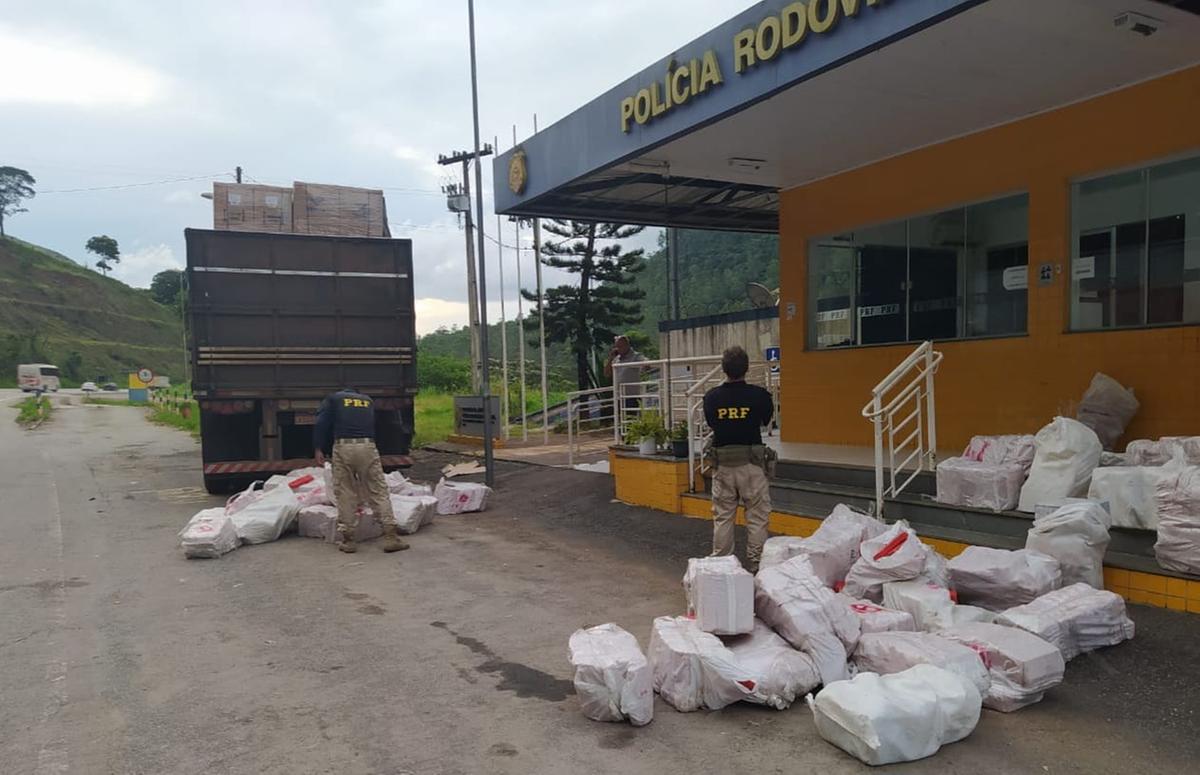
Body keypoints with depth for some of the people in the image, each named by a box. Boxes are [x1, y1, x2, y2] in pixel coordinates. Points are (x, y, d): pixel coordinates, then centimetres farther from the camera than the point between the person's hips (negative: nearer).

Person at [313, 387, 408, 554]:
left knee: (345, 494, 6)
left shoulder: (333, 399, 19)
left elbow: (321, 424, 6)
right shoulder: (368, 400, 28)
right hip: (368, 446, 1)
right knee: (379, 491, 4)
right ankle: (390, 537, 0)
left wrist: (319, 449, 4)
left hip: (342, 447, -1)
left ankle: (347, 540, 9)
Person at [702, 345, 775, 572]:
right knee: (757, 517, 7)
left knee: (722, 517, 11)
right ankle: (756, 564, 10)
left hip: (723, 463, 2)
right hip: (751, 462, -2)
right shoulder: (759, 395, -11)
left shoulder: (711, 397, -4)